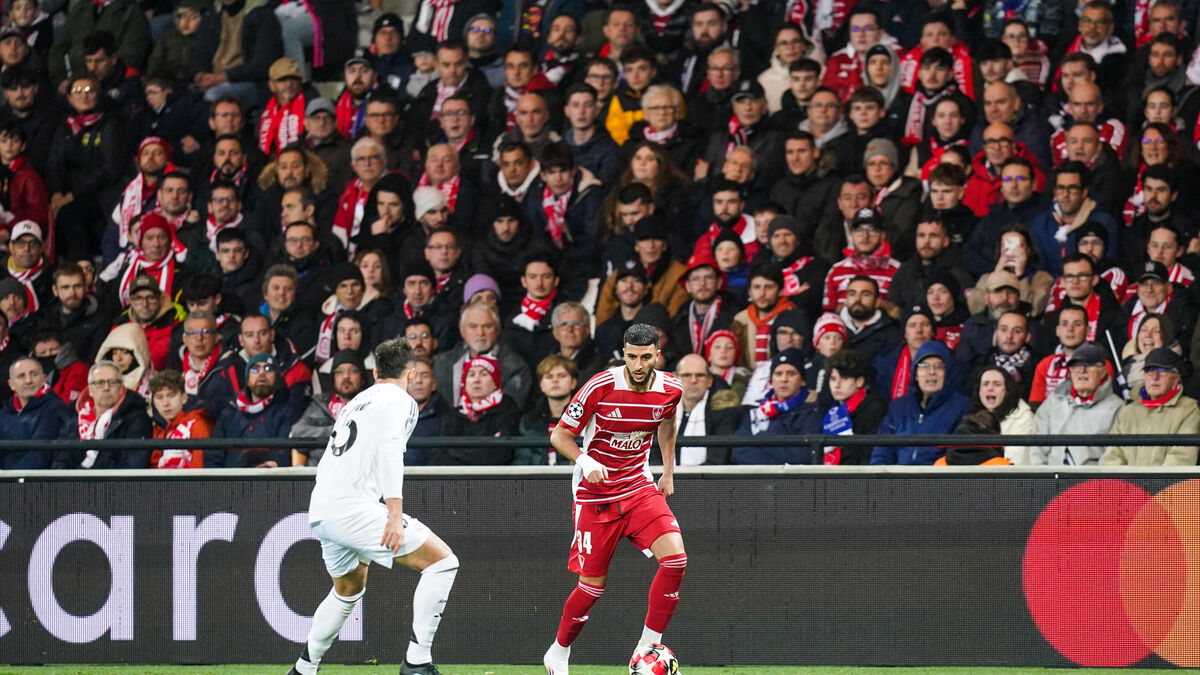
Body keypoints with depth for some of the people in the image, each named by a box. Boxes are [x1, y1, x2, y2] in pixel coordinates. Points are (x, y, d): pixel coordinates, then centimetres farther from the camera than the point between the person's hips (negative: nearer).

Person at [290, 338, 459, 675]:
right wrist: (395, 514, -24)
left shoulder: (355, 403, 25)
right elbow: (390, 449, -17)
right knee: (442, 562, -7)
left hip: (319, 514, 9)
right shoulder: (400, 401, 1)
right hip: (353, 507, -9)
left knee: (348, 589, 32)